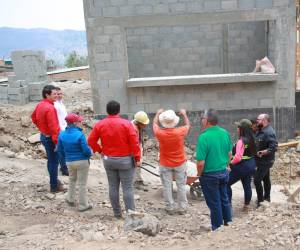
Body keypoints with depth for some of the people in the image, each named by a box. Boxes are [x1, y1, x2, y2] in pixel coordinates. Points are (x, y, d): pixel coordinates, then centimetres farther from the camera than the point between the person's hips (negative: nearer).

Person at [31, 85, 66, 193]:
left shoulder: (40, 104, 4)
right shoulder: (50, 108, -25)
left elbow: (34, 117, 20)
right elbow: (53, 127, -27)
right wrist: (56, 141, -23)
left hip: (43, 135, 9)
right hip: (50, 138, -9)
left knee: (51, 160, 22)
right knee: (54, 162, 2)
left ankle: (54, 180, 37)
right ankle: (54, 186, 11)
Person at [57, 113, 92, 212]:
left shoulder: (62, 134, -4)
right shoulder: (79, 134, -22)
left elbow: (60, 150, 4)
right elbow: (86, 150, -20)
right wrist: (90, 153, 2)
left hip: (69, 162, 5)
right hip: (82, 161, -5)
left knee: (72, 179, 29)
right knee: (82, 183, 7)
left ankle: (70, 199, 37)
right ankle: (83, 205, 15)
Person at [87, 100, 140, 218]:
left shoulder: (99, 124, -3)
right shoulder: (126, 123, -13)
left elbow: (91, 141, 0)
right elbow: (134, 142, -14)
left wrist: (100, 150, 10)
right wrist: (137, 158, -6)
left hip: (108, 160, 3)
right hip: (125, 160, -3)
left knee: (113, 187, 13)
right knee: (127, 188, 3)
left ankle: (117, 213, 22)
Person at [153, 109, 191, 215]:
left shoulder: (160, 133, -18)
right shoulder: (180, 132, -19)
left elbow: (154, 123, 6)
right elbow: (188, 125, 5)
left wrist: (158, 113, 23)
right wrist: (184, 114, 21)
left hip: (165, 164, 0)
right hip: (180, 163, 0)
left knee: (167, 186, 9)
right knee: (181, 186, 11)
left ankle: (170, 208, 17)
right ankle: (182, 208, 19)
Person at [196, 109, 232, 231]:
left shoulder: (204, 137, -24)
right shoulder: (225, 133, -4)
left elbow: (201, 163, -24)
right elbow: (230, 154, 7)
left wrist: (199, 174, -6)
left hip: (210, 175, -6)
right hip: (224, 172, 6)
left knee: (214, 204, 9)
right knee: (224, 200, 21)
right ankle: (228, 225, 36)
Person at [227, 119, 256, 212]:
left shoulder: (241, 141, -22)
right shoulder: (252, 139, 5)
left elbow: (238, 157, -27)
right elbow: (253, 152, 13)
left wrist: (231, 162, -8)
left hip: (241, 166, -9)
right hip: (250, 165, 9)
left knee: (227, 184, 2)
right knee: (247, 185, 15)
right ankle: (246, 206, 23)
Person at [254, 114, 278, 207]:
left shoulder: (269, 132, -24)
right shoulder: (261, 131, 7)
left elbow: (273, 147, -31)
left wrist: (262, 152, -33)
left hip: (265, 161, -10)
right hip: (263, 160, 10)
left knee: (257, 180, -9)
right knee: (265, 179, 20)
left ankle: (260, 201, 0)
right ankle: (266, 197, 33)